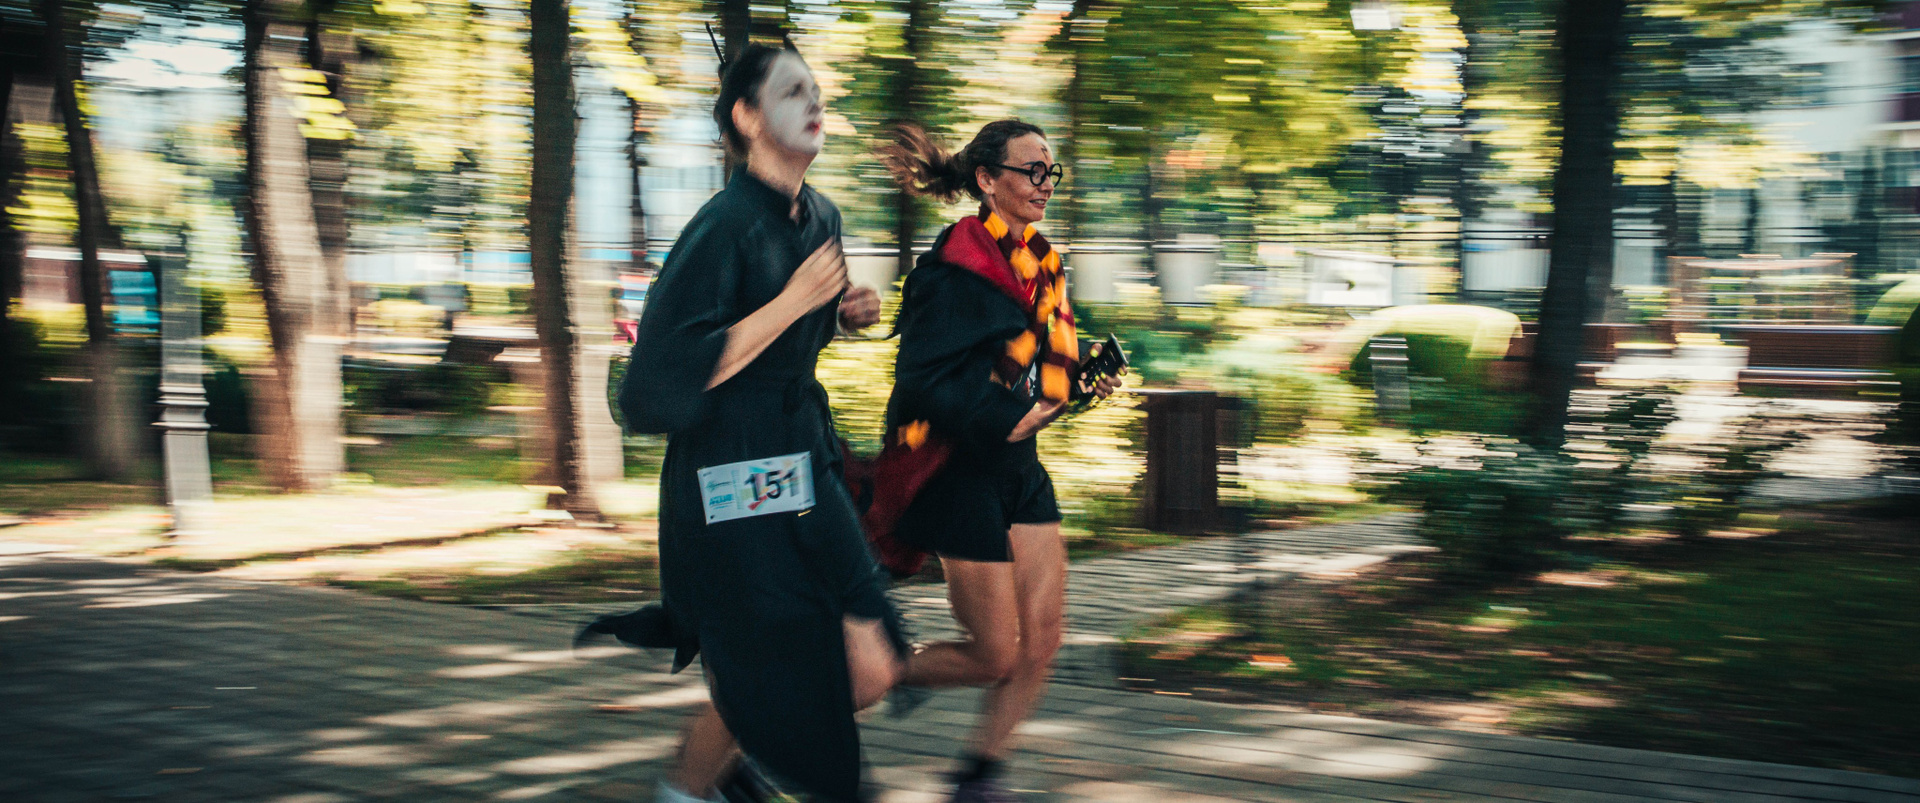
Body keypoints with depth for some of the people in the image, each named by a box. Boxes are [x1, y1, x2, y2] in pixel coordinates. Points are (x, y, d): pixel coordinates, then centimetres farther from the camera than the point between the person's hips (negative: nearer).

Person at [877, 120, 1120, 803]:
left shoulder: (1040, 263, 11)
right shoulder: (955, 266, -15)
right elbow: (922, 382, -20)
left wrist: (1082, 384, 3)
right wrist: (1009, 416, -24)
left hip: (1020, 469, 8)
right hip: (960, 472, -8)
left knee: (1042, 640, 3)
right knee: (999, 657, -2)